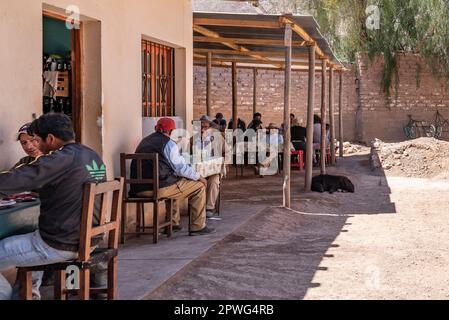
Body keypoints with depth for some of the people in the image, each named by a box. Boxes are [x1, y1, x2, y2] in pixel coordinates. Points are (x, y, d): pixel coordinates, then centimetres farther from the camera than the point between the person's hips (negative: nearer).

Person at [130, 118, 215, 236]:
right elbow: (181, 168, -6)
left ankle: (174, 223, 41)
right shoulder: (168, 143, -4)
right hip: (159, 188, -9)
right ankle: (198, 227, 5)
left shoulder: (145, 141, 20)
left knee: (174, 183, 39)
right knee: (199, 186, 4)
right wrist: (199, 177, 8)